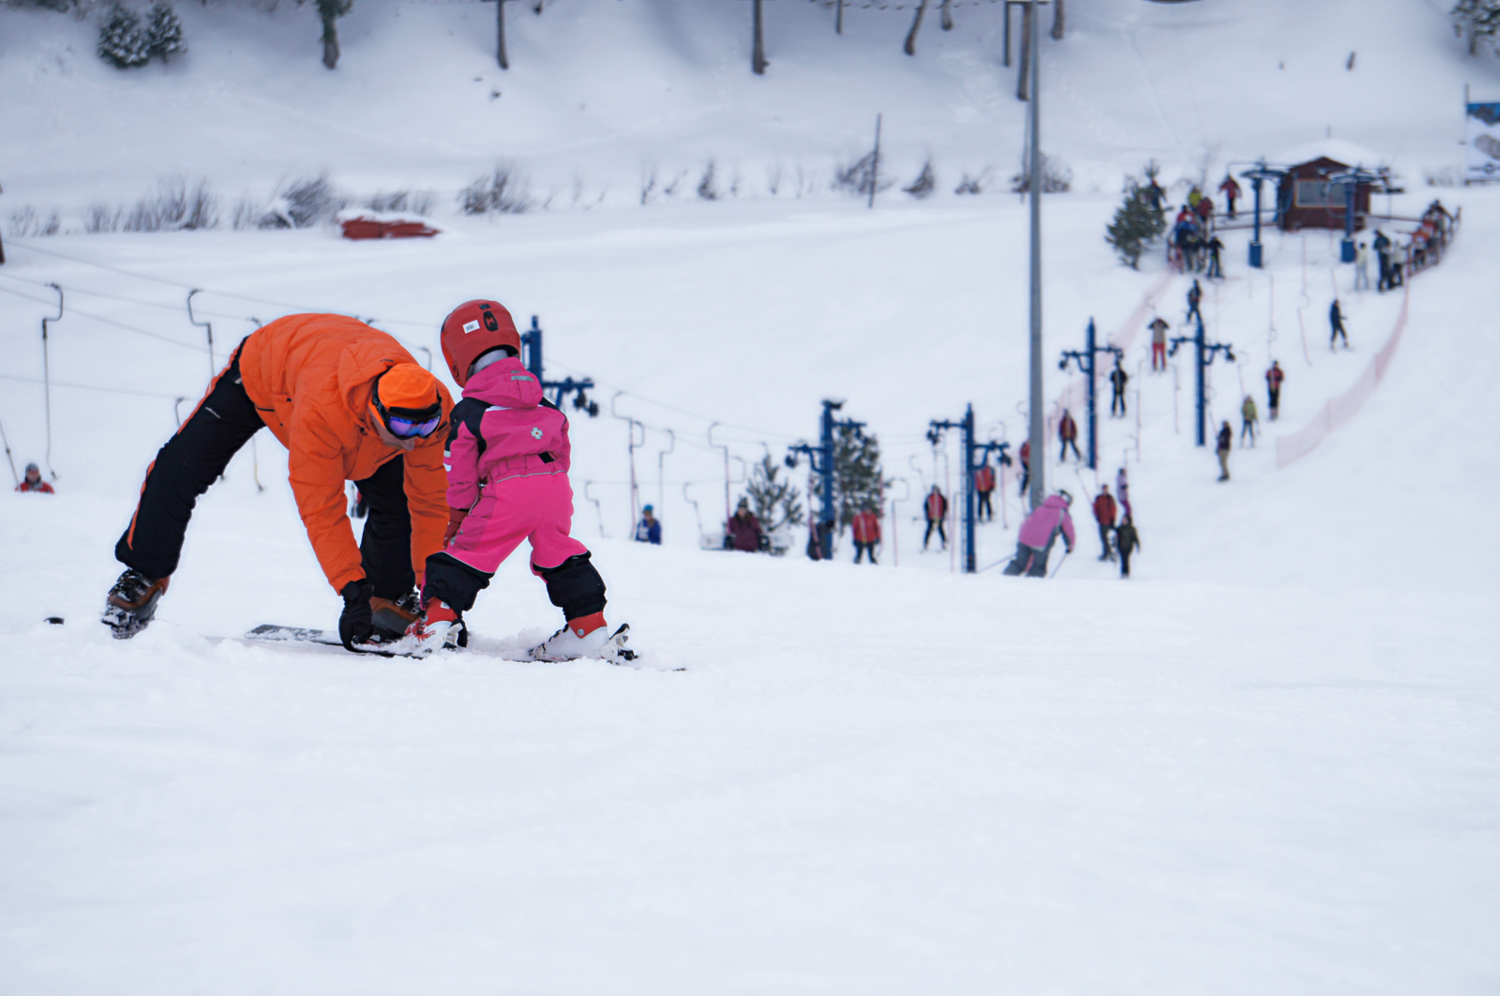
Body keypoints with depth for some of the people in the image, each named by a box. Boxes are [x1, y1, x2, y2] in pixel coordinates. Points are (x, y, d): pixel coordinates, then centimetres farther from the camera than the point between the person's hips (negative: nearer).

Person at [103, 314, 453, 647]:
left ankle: (389, 598, 14)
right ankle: (145, 575, 10)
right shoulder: (319, 410, -50)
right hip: (260, 374, -4)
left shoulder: (432, 412, -36)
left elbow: (431, 502, -24)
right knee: (180, 471, -12)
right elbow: (321, 508, -43)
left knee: (397, 496, -8)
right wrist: (352, 593, -45)